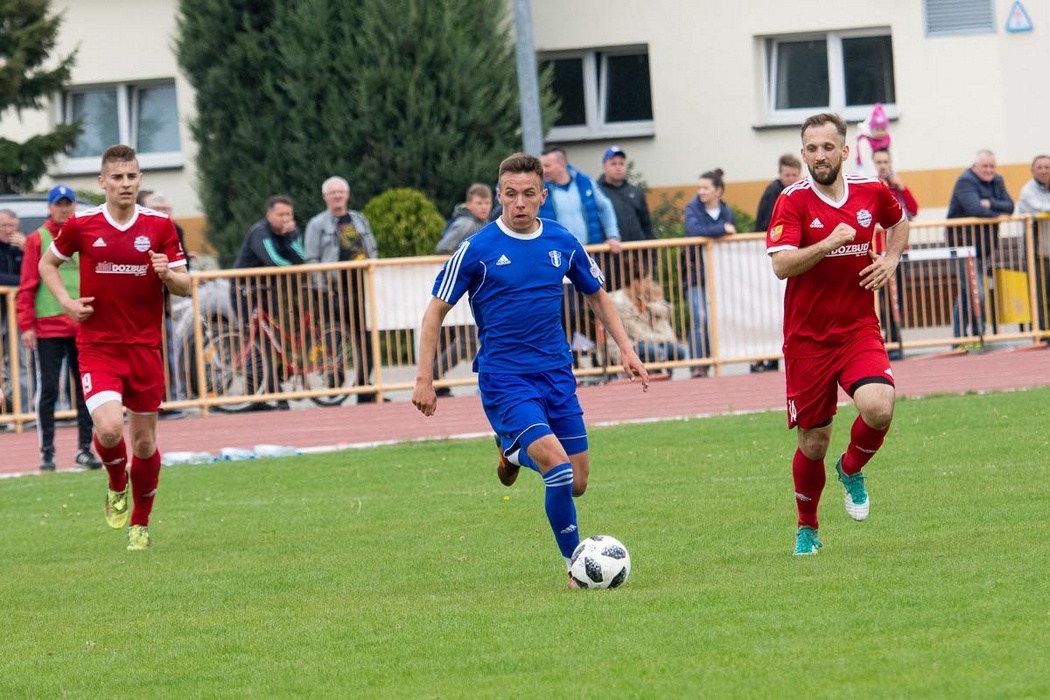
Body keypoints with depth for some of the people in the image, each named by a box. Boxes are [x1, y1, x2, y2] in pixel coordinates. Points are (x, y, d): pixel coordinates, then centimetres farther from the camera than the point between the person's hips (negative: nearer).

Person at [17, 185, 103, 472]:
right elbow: (27, 287, -1)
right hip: (48, 327, -3)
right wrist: (26, 325, -8)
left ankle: (84, 449, 11)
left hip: (83, 327, 3)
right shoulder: (37, 240, 2)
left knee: (86, 389, 4)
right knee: (47, 390, -2)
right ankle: (47, 452, 2)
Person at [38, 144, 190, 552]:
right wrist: (66, 302, -3)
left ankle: (140, 525, 26)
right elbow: (48, 264, 14)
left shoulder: (159, 227, -1)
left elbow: (184, 286, 4)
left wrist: (167, 274, -19)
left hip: (144, 346, 2)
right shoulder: (81, 226, -3)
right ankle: (117, 486, 11)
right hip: (97, 346, -2)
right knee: (109, 427, -22)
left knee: (144, 440, 7)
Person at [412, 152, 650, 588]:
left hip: (556, 374, 5)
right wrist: (424, 379, -7)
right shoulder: (477, 250, -8)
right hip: (504, 379, -5)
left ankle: (515, 451, 37)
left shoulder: (563, 243, 3)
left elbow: (597, 295, 19)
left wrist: (626, 349, 11)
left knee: (577, 483, 6)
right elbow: (435, 311, -2)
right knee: (558, 467, -22)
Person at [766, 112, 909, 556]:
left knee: (878, 407, -25)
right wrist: (829, 242, -33)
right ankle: (807, 528, 28)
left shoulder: (872, 192, 2)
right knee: (813, 441, 3)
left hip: (859, 329, 2)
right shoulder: (793, 202, -9)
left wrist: (891, 260, 8)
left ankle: (852, 470, 9)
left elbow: (898, 222, 25)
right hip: (808, 337, -2)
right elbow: (781, 265, -22)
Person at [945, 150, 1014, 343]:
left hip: (984, 245, 8)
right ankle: (978, 334, -5)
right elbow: (975, 209, -28)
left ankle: (958, 338, 16)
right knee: (975, 293, -14)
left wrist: (990, 204, -19)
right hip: (964, 245, -8)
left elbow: (1009, 206, 0)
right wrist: (999, 214, -13)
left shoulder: (997, 181, 11)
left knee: (966, 295, 12)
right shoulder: (966, 182, -13)